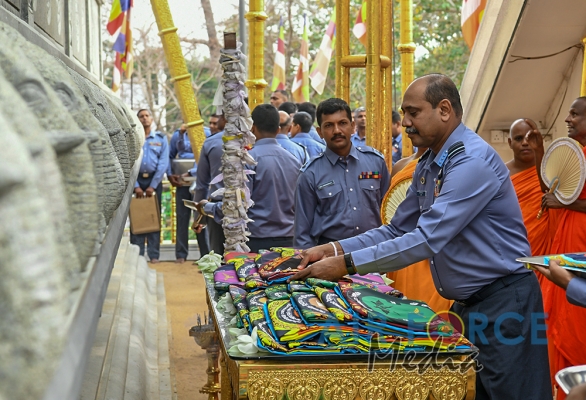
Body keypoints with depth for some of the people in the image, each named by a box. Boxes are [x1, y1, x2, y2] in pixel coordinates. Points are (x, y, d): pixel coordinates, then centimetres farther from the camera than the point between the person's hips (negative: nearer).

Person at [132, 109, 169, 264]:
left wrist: (153, 185, -7)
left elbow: (163, 164, -1)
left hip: (154, 181, 0)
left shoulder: (161, 138, 7)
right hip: (136, 180, 0)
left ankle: (154, 255, 2)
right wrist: (135, 186, -10)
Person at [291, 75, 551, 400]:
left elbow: (427, 240, -27)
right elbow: (398, 230, 11)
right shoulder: (427, 164, 9)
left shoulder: (472, 161, -21)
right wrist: (334, 249, -2)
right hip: (466, 303, 9)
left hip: (503, 301, -9)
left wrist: (347, 264, -25)